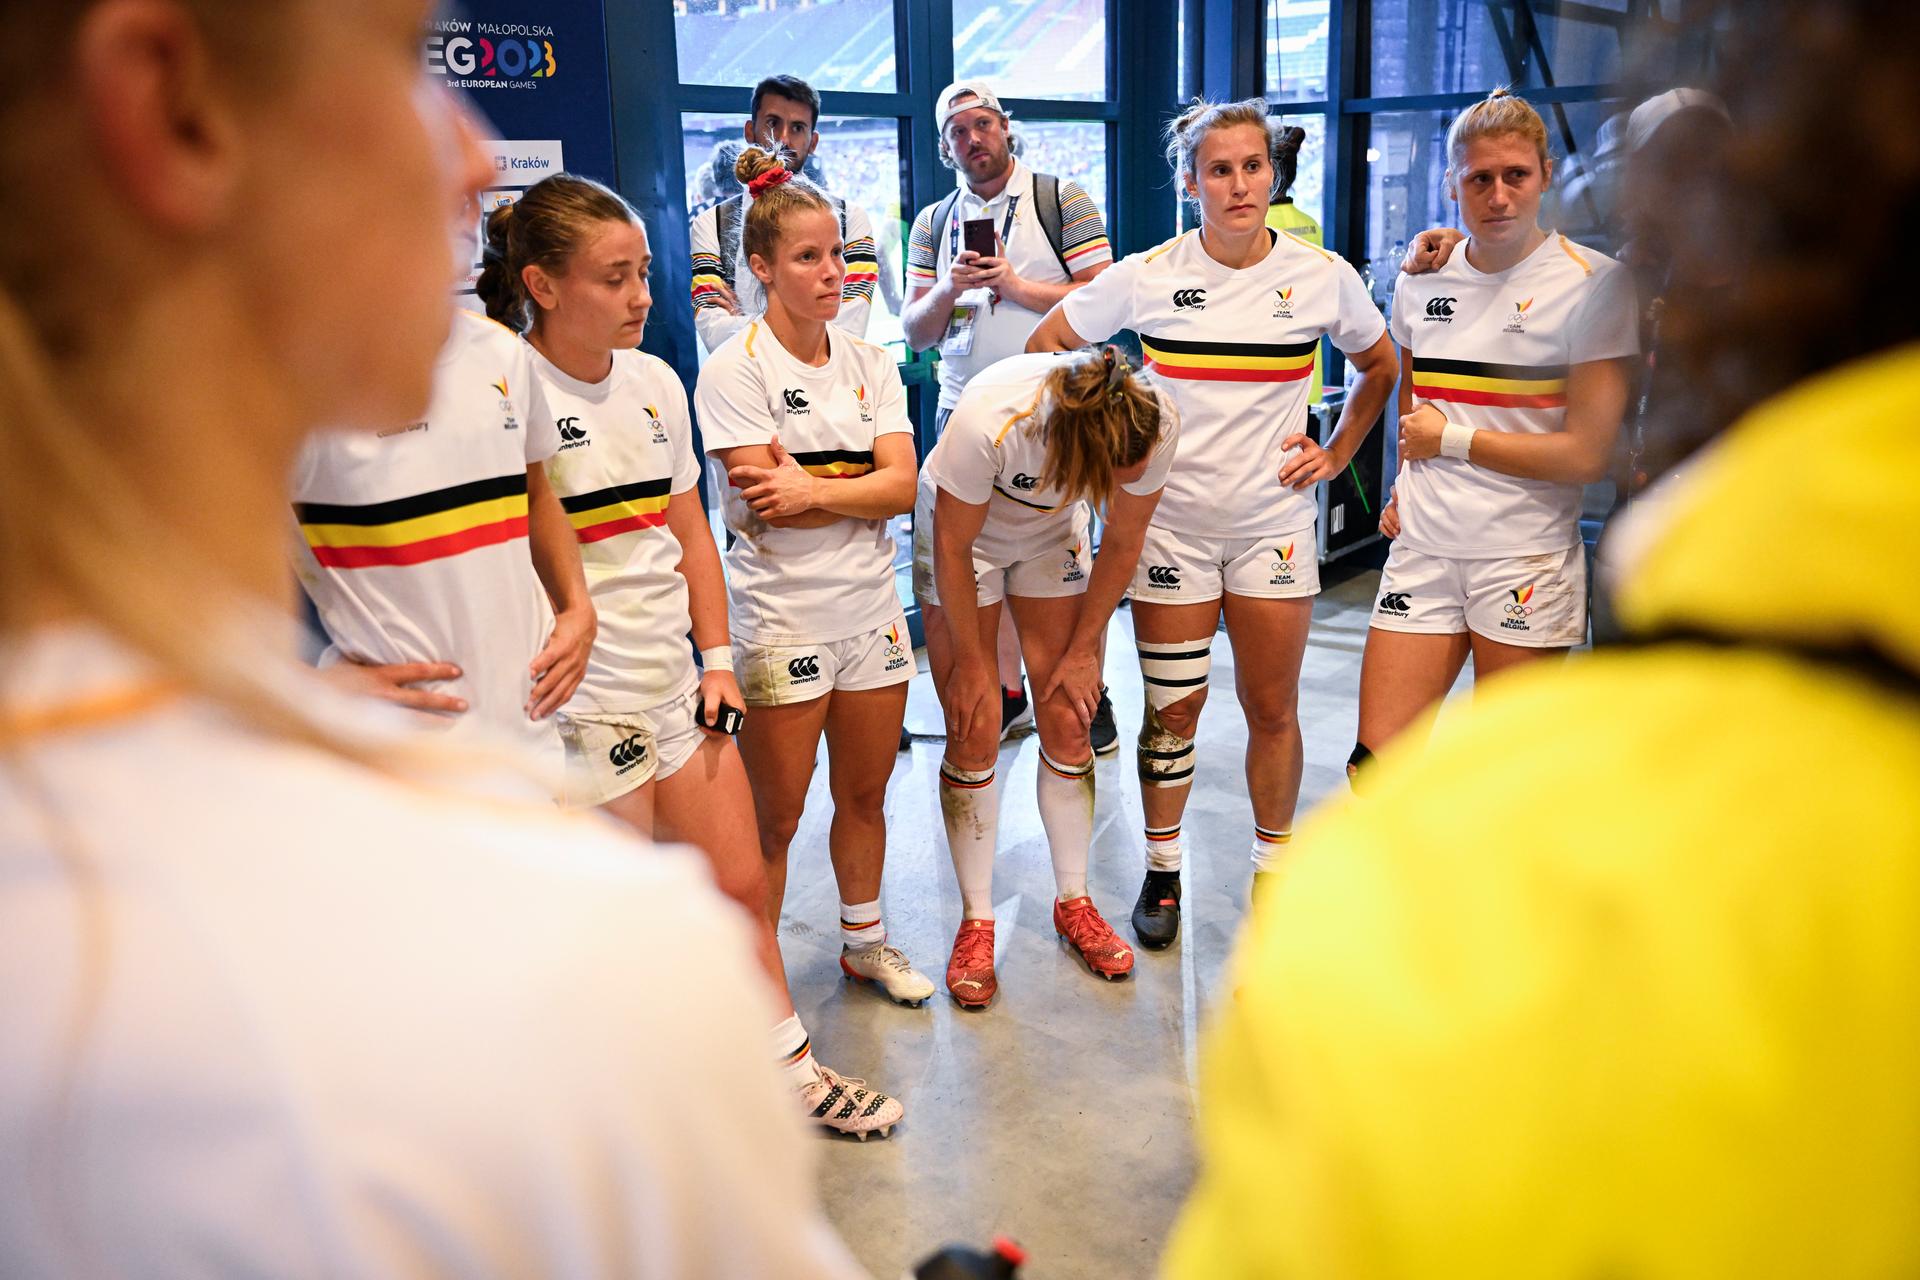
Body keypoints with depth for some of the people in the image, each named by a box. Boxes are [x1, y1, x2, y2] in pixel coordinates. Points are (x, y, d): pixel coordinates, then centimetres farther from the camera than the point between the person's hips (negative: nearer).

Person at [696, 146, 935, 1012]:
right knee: (773, 818, 5)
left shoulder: (870, 365, 7)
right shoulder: (735, 369, -8)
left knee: (865, 794, 17)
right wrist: (864, 488, -10)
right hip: (779, 619, -5)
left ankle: (864, 939, 37)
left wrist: (813, 488, -18)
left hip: (871, 608, 5)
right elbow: (766, 505, -16)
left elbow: (903, 485, -5)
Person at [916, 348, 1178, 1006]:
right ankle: (975, 922, 9)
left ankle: (1073, 903, 17)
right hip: (962, 534, -3)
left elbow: (1122, 543, -12)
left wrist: (1082, 649, -5)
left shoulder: (1157, 426, -30)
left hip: (1051, 535, 3)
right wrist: (969, 662, -13)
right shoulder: (989, 421, -40)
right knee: (974, 734, -5)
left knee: (1068, 720, 0)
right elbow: (953, 547, -23)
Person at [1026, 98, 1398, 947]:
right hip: (1171, 520, -1)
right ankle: (1162, 870, 24)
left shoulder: (1323, 277, -2)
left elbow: (1379, 367, 15)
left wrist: (1337, 453, 7)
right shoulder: (1146, 278, -6)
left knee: (1272, 709, 7)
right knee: (1172, 710, 5)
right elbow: (1046, 343, 6)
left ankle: (1273, 869, 26)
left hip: (1274, 522, 1)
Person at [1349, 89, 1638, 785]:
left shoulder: (1594, 283, -6)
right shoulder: (1420, 281, 9)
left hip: (1526, 563, -4)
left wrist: (1452, 439, -7)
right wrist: (1407, 489, 10)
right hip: (1423, 551, 4)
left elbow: (1586, 454, -12)